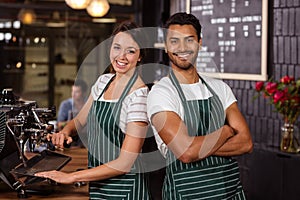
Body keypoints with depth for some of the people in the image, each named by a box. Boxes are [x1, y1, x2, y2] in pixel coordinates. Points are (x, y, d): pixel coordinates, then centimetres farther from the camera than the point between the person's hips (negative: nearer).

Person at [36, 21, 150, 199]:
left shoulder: (139, 94, -20)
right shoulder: (104, 81, 3)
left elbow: (124, 164, -22)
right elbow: (80, 119, 17)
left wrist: (71, 177, -20)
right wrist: (65, 132, -6)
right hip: (97, 184, 6)